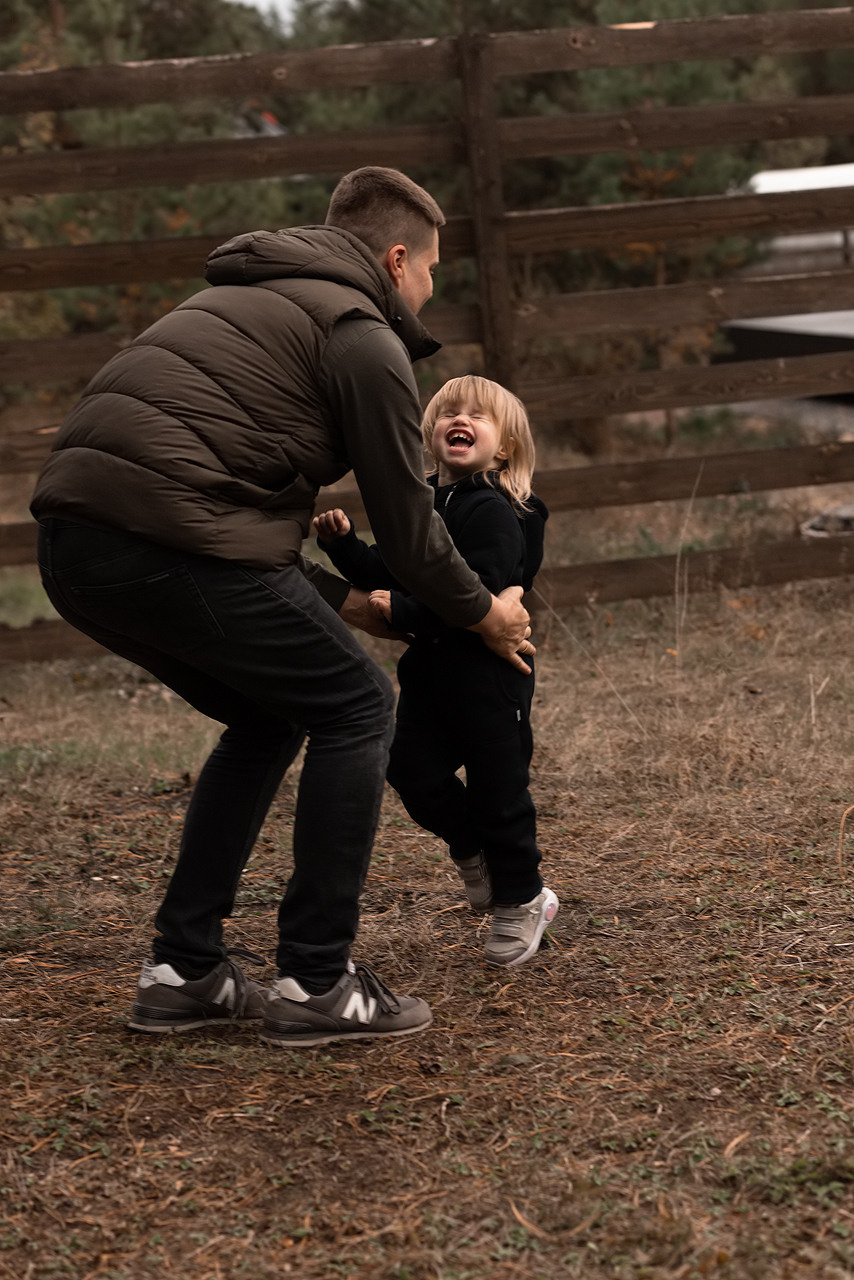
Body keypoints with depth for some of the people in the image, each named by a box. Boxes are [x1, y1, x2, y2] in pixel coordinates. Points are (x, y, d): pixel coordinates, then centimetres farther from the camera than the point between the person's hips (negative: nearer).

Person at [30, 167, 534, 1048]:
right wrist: (483, 614, 23)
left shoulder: (241, 298, 31)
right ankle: (315, 984, 9)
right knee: (354, 711, 8)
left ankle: (181, 971, 23)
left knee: (269, 720, 25)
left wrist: (336, 601, 40)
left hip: (73, 542, 9)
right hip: (173, 542, -9)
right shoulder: (361, 333, 4)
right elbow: (405, 519, 5)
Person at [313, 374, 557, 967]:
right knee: (414, 770, 1)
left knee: (498, 786, 2)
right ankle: (473, 851, 27)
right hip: (429, 669, 7)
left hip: (488, 672, -7)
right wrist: (345, 544, -1)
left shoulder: (495, 512, -15)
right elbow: (388, 574, 14)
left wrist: (405, 612, -27)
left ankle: (522, 900, 19)